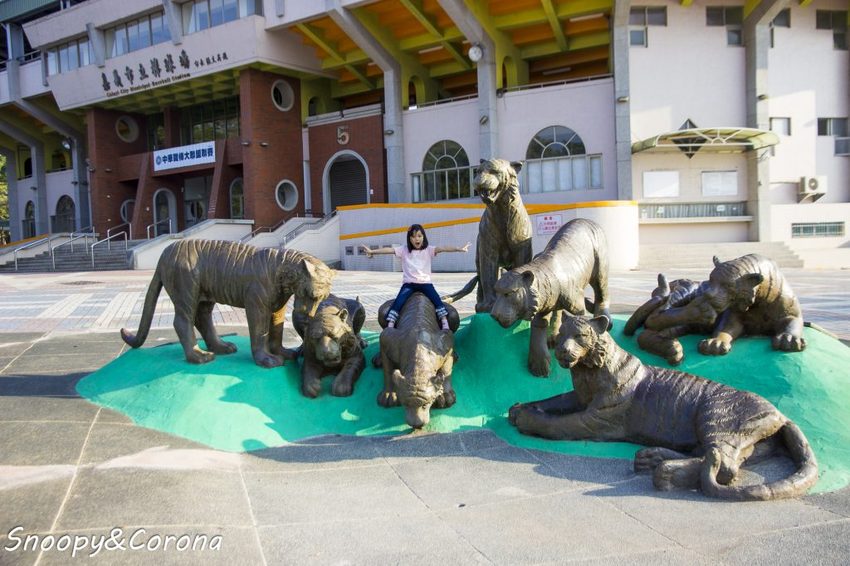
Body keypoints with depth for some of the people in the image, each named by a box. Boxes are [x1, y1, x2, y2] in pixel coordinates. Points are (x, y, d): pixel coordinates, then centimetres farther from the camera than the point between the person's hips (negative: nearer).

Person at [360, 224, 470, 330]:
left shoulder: (428, 250, 1)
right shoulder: (404, 250, 4)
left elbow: (442, 248, -14)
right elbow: (389, 249, -7)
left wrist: (459, 249, -28)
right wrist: (372, 251, -17)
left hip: (425, 282, 0)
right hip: (409, 283, 0)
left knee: (436, 300, -21)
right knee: (398, 301, -20)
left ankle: (445, 325, -21)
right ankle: (390, 325, -22)